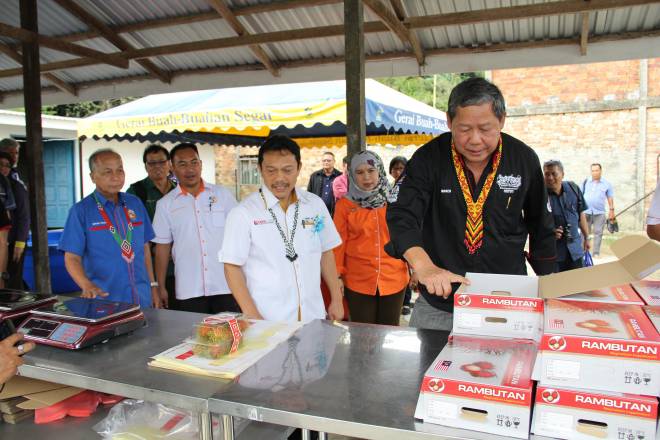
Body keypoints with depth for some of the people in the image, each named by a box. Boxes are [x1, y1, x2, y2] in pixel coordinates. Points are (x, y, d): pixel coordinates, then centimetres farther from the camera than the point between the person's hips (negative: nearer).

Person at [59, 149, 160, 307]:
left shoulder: (135, 203, 7)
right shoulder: (80, 211, -6)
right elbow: (72, 258, -8)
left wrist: (153, 286, 10)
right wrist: (87, 285, -25)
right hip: (104, 300, -4)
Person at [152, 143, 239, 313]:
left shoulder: (223, 194, 4)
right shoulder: (165, 204, 5)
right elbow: (162, 247, 8)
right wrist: (161, 287, 6)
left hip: (226, 286, 0)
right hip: (188, 291, 0)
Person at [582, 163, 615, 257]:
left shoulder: (606, 184, 5)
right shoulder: (586, 182, 6)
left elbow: (610, 198, 8)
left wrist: (611, 210, 4)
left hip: (600, 212, 0)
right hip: (586, 211, 0)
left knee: (598, 233, 2)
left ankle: (596, 253, 8)